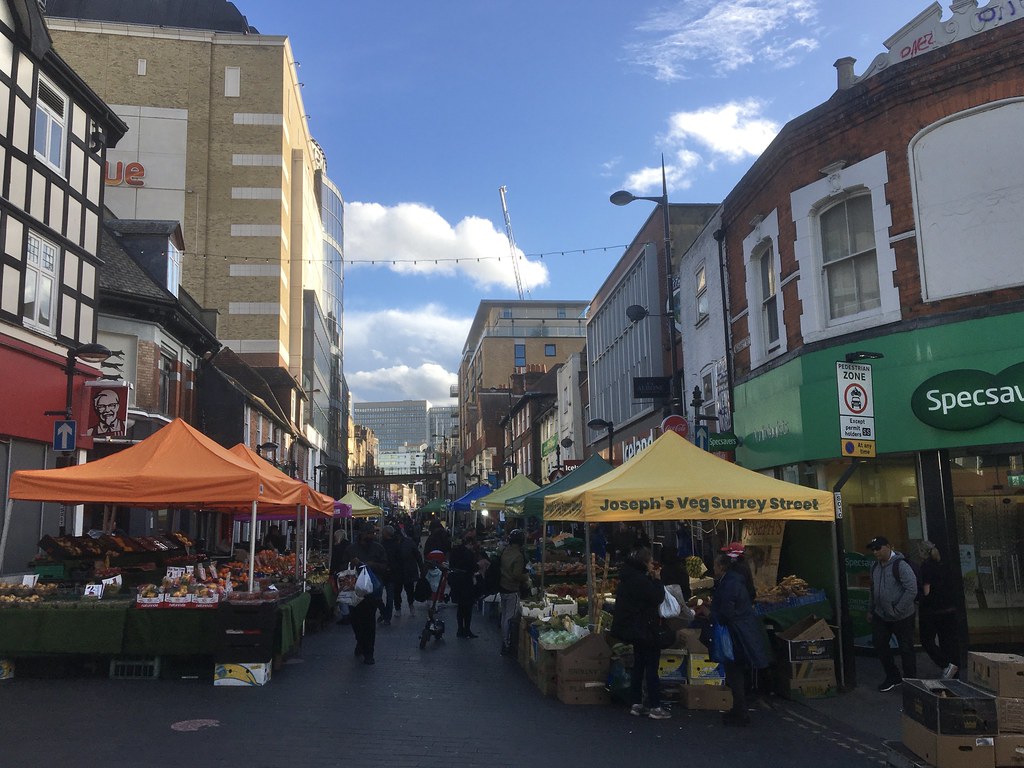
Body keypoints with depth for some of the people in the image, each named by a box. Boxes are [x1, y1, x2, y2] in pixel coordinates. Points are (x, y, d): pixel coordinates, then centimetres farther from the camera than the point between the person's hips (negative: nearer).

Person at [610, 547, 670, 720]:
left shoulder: (629, 576, 8)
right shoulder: (640, 579, -24)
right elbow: (657, 597, -20)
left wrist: (652, 578, 6)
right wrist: (657, 578, -10)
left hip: (634, 628, 10)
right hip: (644, 629, -10)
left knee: (639, 665, 16)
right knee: (652, 666, -2)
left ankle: (636, 704, 20)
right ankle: (655, 707, 2)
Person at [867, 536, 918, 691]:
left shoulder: (900, 566, -19)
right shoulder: (875, 566, 5)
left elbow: (912, 590, -23)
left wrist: (898, 610, -20)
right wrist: (870, 610, 18)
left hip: (902, 618, -7)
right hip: (880, 616, 8)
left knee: (906, 649, 4)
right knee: (879, 645, 11)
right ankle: (893, 677, 28)